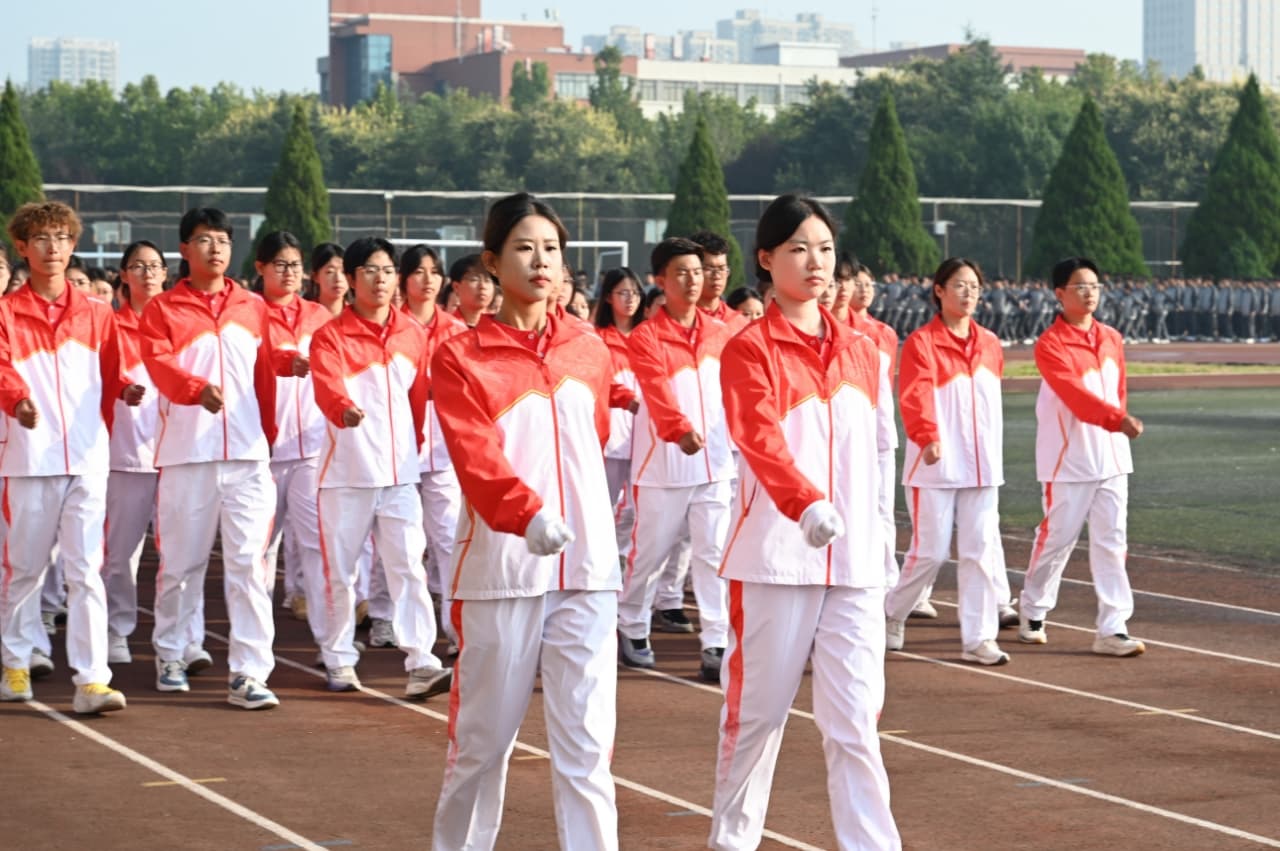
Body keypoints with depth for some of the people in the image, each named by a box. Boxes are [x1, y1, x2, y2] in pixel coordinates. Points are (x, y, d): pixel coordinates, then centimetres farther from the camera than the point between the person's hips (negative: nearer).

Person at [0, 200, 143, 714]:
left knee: (86, 570, -5)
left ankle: (91, 681, -8)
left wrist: (127, 389, -8)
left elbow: (109, 374, 14)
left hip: (87, 459, 2)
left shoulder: (95, 314, 12)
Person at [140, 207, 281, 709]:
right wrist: (197, 388, -28)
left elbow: (264, 376, 16)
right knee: (180, 561, 8)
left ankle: (248, 674, -7)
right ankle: (170, 655, 26)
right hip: (186, 454, -1)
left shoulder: (253, 308, 12)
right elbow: (158, 363, -11)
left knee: (248, 563, -5)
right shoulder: (162, 309, 5)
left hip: (246, 455, 1)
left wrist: (269, 436, 15)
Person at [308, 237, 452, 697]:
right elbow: (327, 383, -23)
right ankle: (339, 660, 19)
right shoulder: (330, 335, -4)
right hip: (346, 472, -2)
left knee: (408, 567, -5)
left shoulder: (413, 334, 8)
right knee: (339, 570, 6)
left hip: (400, 472, 3)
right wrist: (344, 407, -44)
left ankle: (421, 664, -10)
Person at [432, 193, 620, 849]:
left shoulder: (589, 348, 10)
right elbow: (475, 454, -16)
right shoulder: (459, 358, -2)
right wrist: (528, 514, -32)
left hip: (586, 569, 3)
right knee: (483, 738, 6)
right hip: (501, 567, -3)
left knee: (585, 742, -1)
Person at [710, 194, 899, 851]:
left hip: (854, 562, 4)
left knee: (854, 720, 0)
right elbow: (760, 439, -21)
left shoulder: (860, 352, 12)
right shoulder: (748, 349, -5)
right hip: (775, 558, -4)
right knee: (757, 712, 7)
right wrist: (807, 504, -37)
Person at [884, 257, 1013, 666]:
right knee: (930, 551, -1)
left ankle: (979, 637, 6)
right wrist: (928, 436, -38)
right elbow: (916, 396, -21)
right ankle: (893, 613, 23)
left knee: (981, 550, 1)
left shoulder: (990, 344, 11)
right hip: (934, 465, -5)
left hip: (982, 467, 5)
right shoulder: (921, 342, -7)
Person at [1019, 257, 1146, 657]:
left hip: (1112, 456, 5)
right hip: (1068, 459, -5)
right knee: (1056, 538, 3)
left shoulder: (1112, 339, 10)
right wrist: (1118, 419, -34)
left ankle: (1112, 629, 0)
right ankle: (1032, 613, 23)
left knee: (1111, 542, 1)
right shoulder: (1050, 344, -11)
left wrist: (1120, 423, 5)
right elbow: (1075, 395, -23)